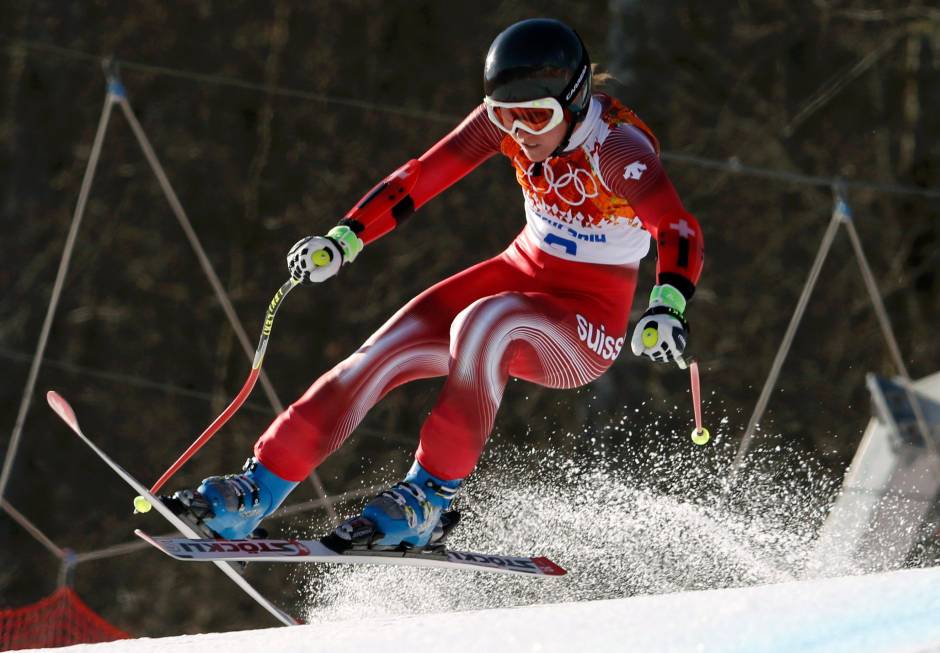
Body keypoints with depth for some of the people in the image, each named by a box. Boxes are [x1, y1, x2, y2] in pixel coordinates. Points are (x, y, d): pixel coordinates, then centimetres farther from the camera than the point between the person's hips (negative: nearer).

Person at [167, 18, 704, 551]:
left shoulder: (617, 147, -25)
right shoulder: (508, 118, -8)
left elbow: (682, 234, -39)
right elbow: (423, 176, -1)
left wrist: (668, 309, -57)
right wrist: (346, 238, -10)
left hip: (588, 329, -6)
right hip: (521, 275, 6)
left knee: (481, 323, -36)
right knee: (382, 356, -12)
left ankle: (431, 499, -29)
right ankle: (256, 494, -8)